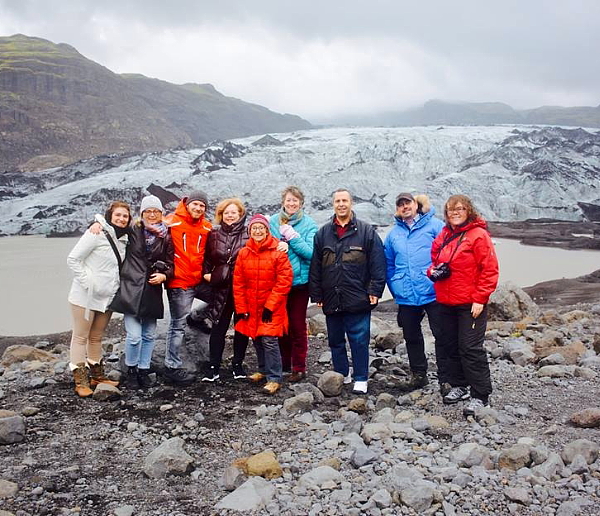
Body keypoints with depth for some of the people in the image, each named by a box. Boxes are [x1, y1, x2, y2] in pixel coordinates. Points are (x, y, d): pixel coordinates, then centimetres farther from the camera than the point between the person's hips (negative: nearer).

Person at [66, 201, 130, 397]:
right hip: (86, 297, -7)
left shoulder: (123, 239, 9)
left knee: (96, 337, 16)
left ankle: (96, 375, 25)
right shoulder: (97, 234, -12)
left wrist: (115, 288, 8)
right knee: (80, 336, 2)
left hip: (107, 298, 7)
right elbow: (73, 259, -13)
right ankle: (80, 380, 6)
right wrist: (87, 282, -17)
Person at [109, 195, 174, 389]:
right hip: (131, 289, -3)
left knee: (149, 335, 10)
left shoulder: (166, 237, 7)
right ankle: (131, 370, 14)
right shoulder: (133, 231, 1)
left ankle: (144, 370, 26)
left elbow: (170, 263, 10)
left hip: (152, 291, 3)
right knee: (134, 336, -8)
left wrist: (164, 275, -9)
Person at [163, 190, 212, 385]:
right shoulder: (172, 222, -7)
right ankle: (172, 367, 9)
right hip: (178, 281, -5)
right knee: (178, 325, -1)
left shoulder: (207, 228, 9)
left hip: (196, 281, 5)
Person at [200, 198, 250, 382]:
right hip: (221, 289, 2)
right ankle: (213, 367, 9)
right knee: (219, 327, 3)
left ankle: (238, 365, 21)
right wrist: (206, 274, 2)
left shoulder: (248, 234, -1)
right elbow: (207, 258, 15)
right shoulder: (214, 234, 9)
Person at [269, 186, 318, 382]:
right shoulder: (273, 221, 3)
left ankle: (299, 368, 12)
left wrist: (292, 237, -18)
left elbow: (311, 253, -12)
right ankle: (284, 363, 27)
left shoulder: (309, 224, -4)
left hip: (299, 280, -3)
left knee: (297, 325, 2)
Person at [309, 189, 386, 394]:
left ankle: (361, 380, 10)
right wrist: (317, 294, 7)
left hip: (358, 299, -4)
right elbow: (315, 267, 11)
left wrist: (375, 291, -8)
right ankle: (341, 376, 27)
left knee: (359, 340, -1)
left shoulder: (366, 231, 0)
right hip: (331, 300, 4)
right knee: (335, 340, 13)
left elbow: (378, 264, -3)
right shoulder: (323, 233, 11)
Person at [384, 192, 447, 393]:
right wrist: (395, 289, 11)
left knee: (442, 335, -1)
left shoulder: (434, 225, -2)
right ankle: (418, 375, 29)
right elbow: (388, 265, 18)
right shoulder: (394, 233, 12)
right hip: (406, 296, 5)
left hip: (433, 293, -5)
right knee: (412, 337, 15)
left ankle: (446, 378, 8)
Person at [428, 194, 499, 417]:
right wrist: (433, 271, 0)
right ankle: (459, 386, 29)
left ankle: (480, 396, 4)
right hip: (446, 302, 7)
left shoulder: (478, 235, -9)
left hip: (471, 304, -7)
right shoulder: (443, 236, 11)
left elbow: (490, 270, -12)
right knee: (451, 347, 14)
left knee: (471, 349, -5)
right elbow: (435, 260, 23)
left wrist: (480, 299, -16)